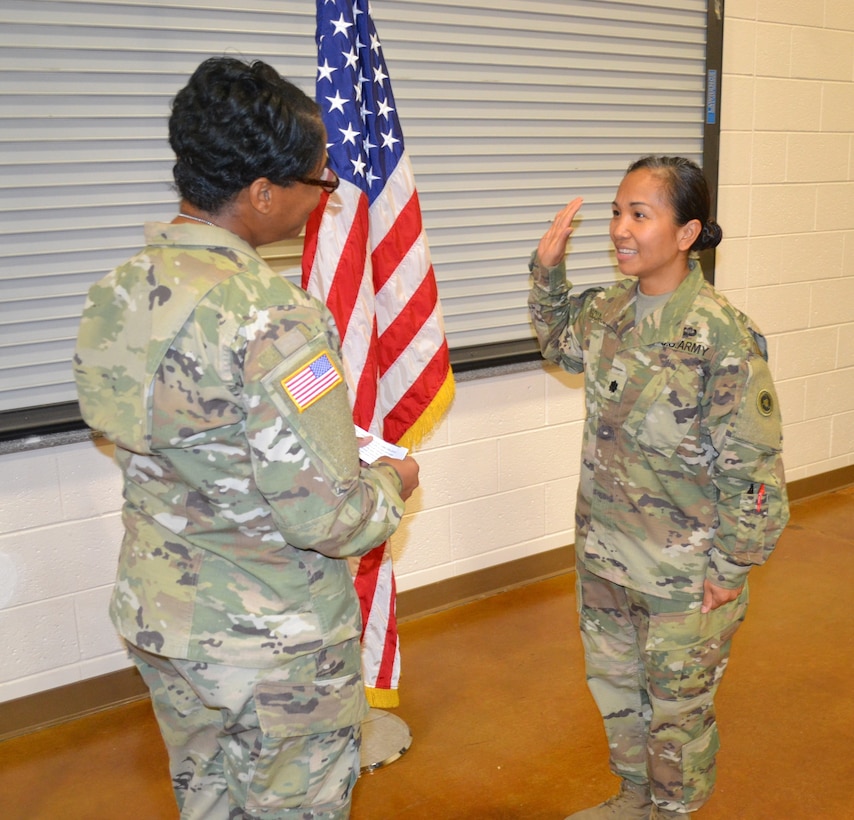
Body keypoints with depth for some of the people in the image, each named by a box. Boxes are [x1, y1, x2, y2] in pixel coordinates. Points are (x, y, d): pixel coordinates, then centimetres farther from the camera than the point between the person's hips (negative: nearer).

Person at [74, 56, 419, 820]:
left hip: (158, 616, 7)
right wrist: (391, 484, -6)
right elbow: (324, 515, -28)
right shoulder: (268, 318, -30)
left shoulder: (118, 294, -4)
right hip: (274, 643, -7)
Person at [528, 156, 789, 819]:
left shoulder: (722, 337, -22)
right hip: (604, 552, 7)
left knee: (677, 703, 14)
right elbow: (561, 343, 21)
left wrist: (731, 570, -13)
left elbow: (754, 470, -18)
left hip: (684, 571, -7)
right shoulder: (610, 311, -2)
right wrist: (549, 270, 5)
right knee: (615, 683, 24)